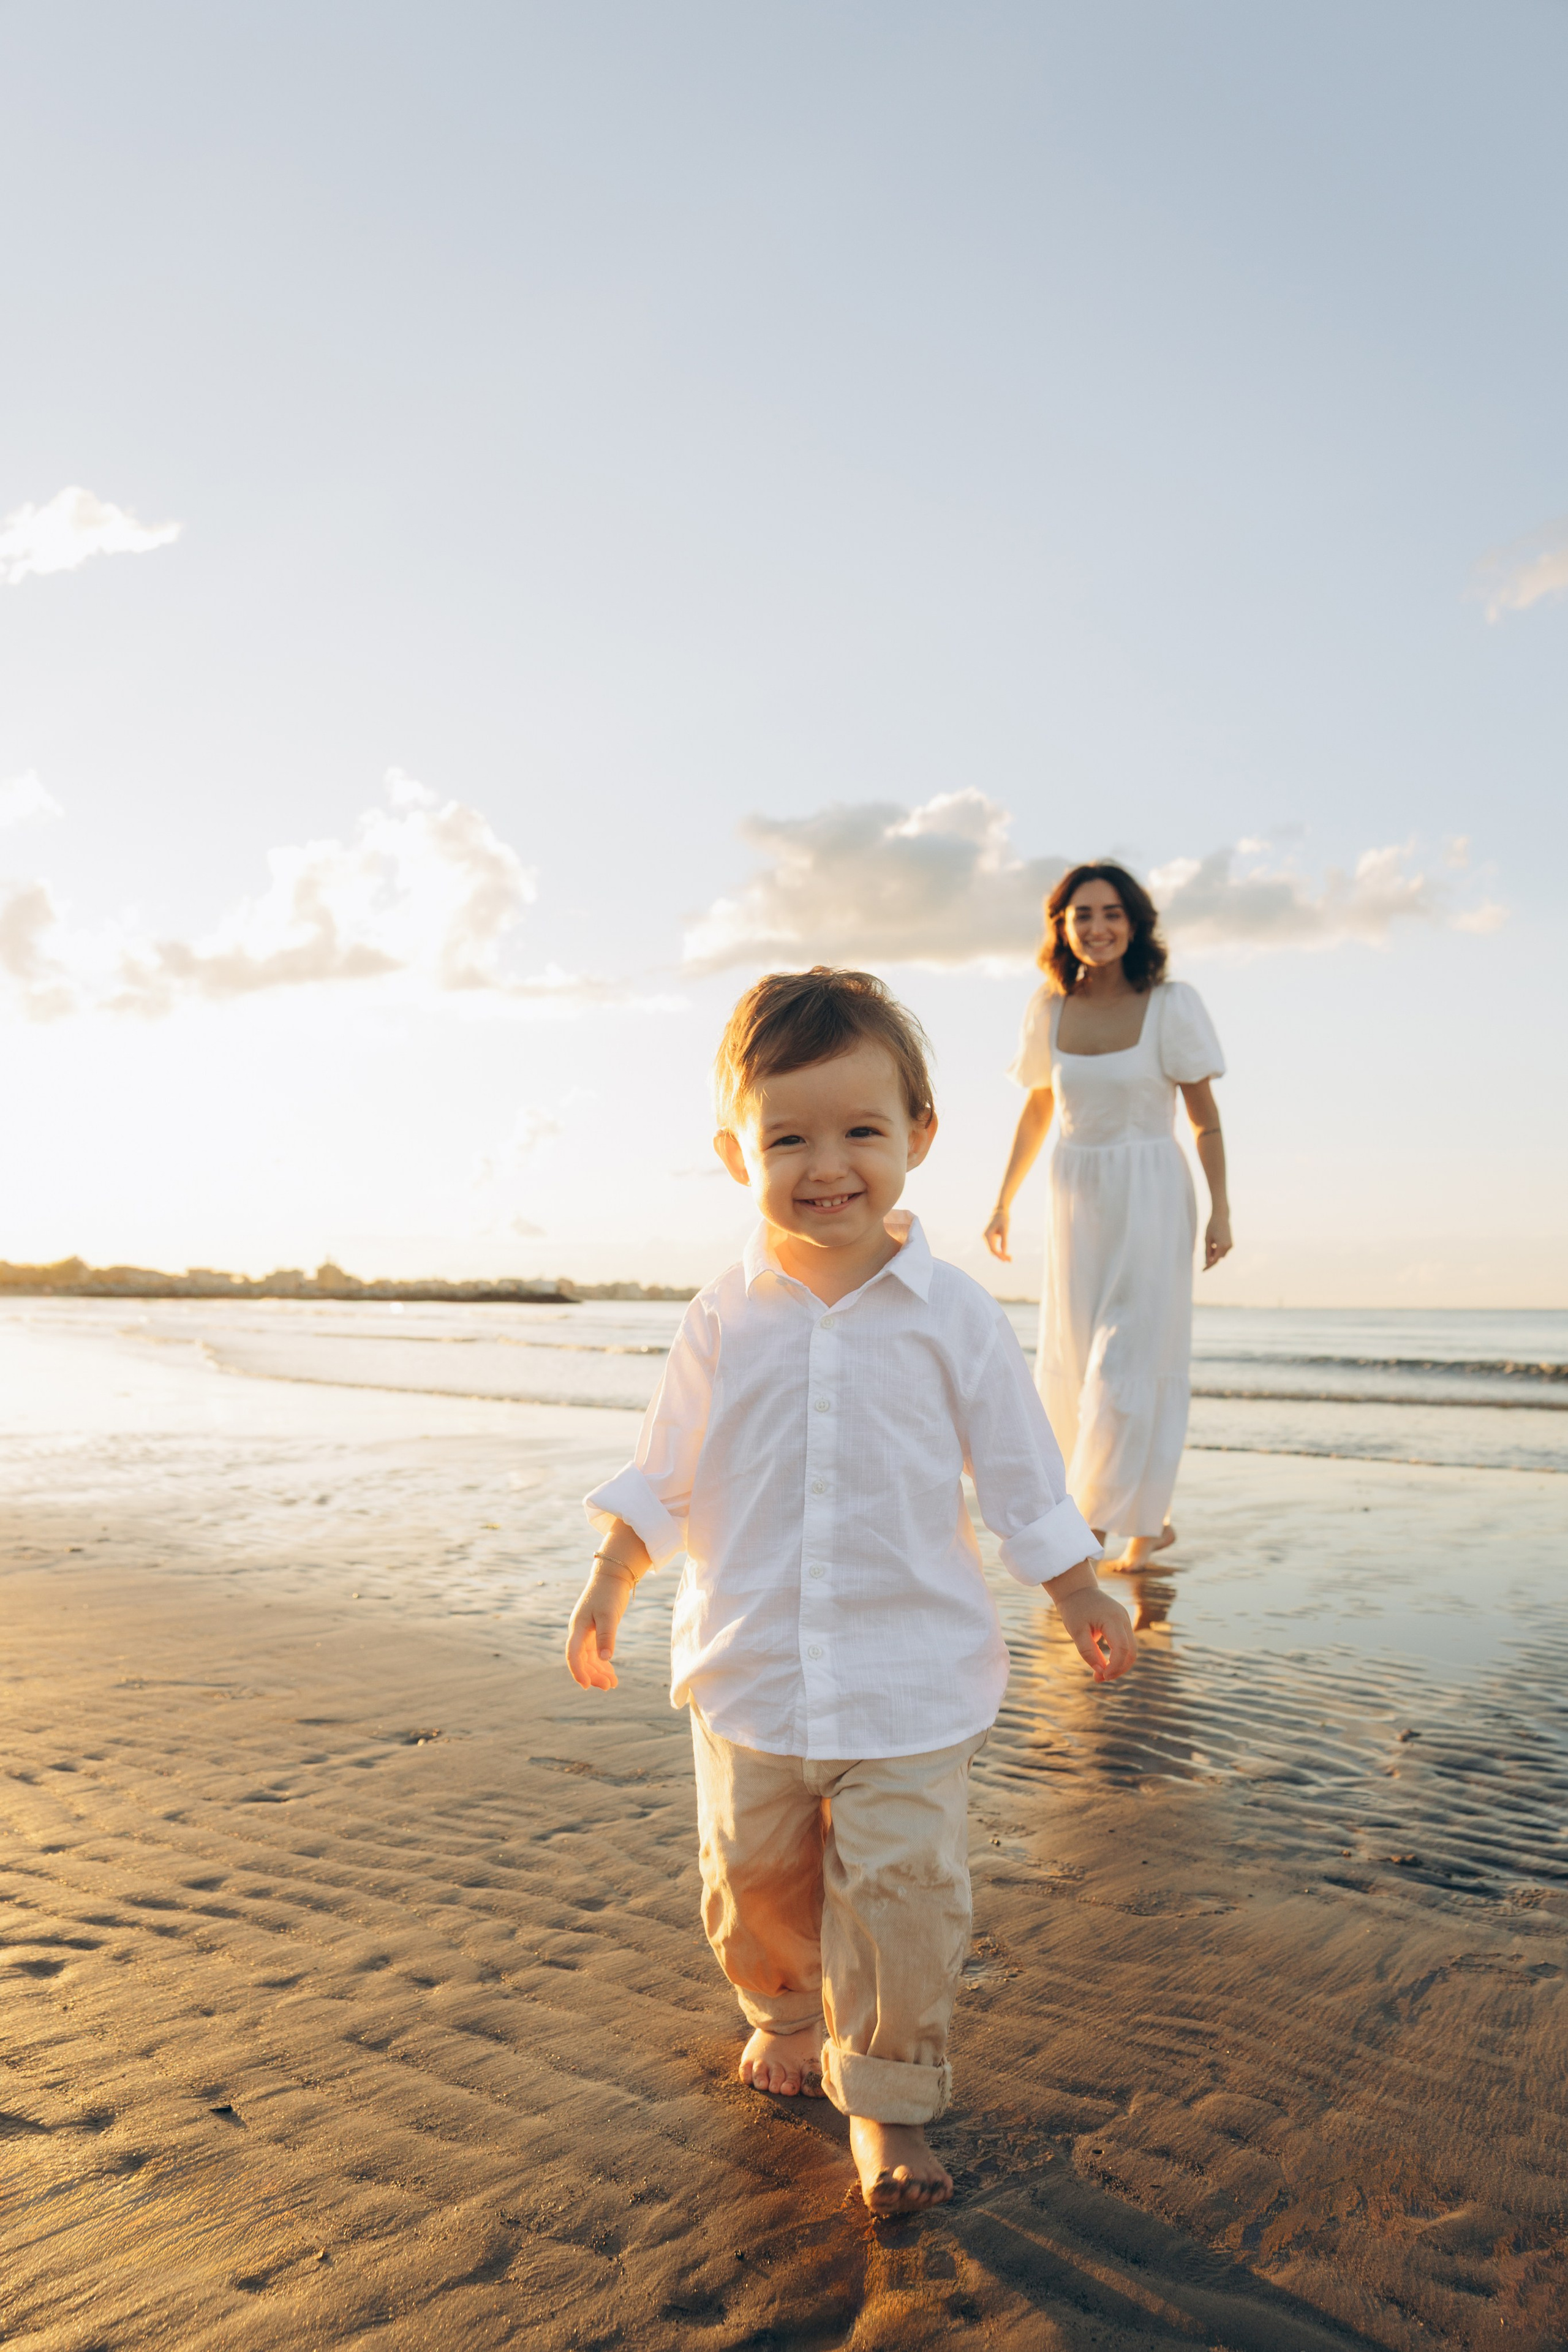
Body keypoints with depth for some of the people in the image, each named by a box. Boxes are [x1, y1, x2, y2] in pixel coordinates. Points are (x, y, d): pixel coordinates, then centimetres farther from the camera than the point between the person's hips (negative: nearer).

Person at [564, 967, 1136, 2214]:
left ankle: (889, 2103, 26)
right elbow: (663, 1474, 7)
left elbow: (1020, 1473, 2)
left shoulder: (953, 1313, -8)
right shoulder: (724, 1318, -3)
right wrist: (608, 1590, 3)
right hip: (752, 1670, 2)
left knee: (902, 1894, 2)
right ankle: (786, 2014, 47)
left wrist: (1083, 1597, 4)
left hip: (911, 1678, -2)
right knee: (754, 1882, 16)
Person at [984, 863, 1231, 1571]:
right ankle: (1150, 1517, 25)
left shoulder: (1171, 1005, -8)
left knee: (1132, 1365, -3)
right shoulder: (1049, 1008, 2)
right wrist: (1004, 1202, 12)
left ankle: (1103, 1517, 13)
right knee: (1069, 1370, 8)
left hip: (1150, 1197, -4)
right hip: (1075, 1197, 4)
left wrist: (1220, 1211, -8)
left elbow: (1205, 1116, -4)